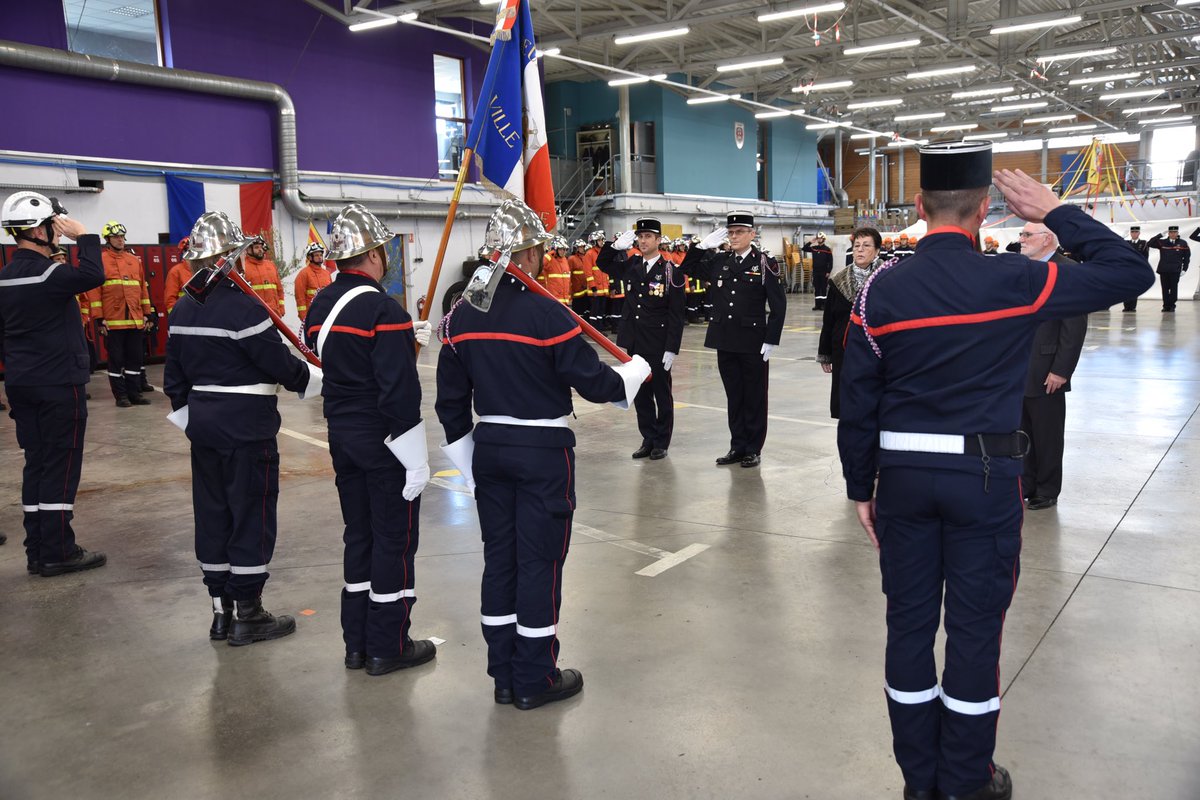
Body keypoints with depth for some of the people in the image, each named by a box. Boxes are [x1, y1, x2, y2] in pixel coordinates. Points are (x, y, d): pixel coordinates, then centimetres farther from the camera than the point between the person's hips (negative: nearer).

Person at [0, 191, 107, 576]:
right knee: (61, 466, -3)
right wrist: (84, 236, -18)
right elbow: (93, 275, -31)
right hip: (59, 386, -8)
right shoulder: (47, 273, -15)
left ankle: (37, 551, 16)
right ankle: (57, 552, 2)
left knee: (36, 464, 12)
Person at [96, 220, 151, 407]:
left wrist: (146, 313, 12)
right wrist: (99, 318, -9)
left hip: (135, 320, 4)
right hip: (113, 321, -4)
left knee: (135, 358, 8)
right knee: (116, 359, 3)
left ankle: (135, 393, 16)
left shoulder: (134, 260, 13)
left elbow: (143, 287, 16)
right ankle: (121, 396, 9)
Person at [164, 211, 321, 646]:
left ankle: (221, 610, 24)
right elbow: (281, 364, -16)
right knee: (252, 515, 1)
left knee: (212, 514, 13)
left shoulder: (183, 310, 7)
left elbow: (174, 376, 13)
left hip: (204, 426, 8)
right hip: (247, 428, -8)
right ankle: (248, 615, 9)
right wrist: (313, 378, 2)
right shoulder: (244, 307, -18)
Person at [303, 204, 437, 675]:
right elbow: (399, 389, -23)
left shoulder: (320, 306, 7)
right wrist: (415, 459, -19)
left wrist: (407, 340, 15)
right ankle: (388, 647, 13)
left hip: (341, 436, 8)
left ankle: (357, 643, 26)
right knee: (395, 538, 4)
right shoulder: (382, 308, -18)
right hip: (382, 439, -8)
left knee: (359, 534, 17)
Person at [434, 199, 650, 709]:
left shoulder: (461, 316, 1)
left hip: (489, 450, 6)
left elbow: (450, 399, 6)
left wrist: (466, 461, 16)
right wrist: (636, 372, 6)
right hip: (543, 453, -6)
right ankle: (535, 680, 15)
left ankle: (503, 675, 24)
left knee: (499, 557, 14)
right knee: (539, 560, 4)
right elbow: (592, 383, -14)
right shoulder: (546, 313, -17)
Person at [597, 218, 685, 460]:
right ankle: (648, 439, 23)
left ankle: (661, 442, 18)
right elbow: (602, 263, 16)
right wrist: (616, 246, -4)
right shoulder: (630, 266, 5)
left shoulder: (671, 272, -8)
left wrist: (671, 349, -13)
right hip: (634, 344, 5)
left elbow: (676, 315, -9)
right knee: (641, 394, 12)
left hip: (658, 346, -5)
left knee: (661, 394, 7)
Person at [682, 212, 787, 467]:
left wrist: (770, 341, -11)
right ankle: (737, 447, 22)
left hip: (753, 343, -4)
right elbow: (688, 269, 14)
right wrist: (703, 245, 0)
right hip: (725, 341, 4)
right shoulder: (719, 261, 6)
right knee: (733, 396, 12)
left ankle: (753, 449, 16)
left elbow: (778, 305, -7)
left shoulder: (765, 263, -6)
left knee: (754, 397, 6)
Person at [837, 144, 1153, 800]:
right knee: (975, 627, 10)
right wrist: (1056, 213, 7)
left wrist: (861, 488, 9)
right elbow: (1130, 273, 1)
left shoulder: (880, 289, -4)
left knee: (909, 621, 13)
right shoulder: (1013, 280, -10)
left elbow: (858, 401, -2)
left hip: (903, 475, 2)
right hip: (986, 476, -2)